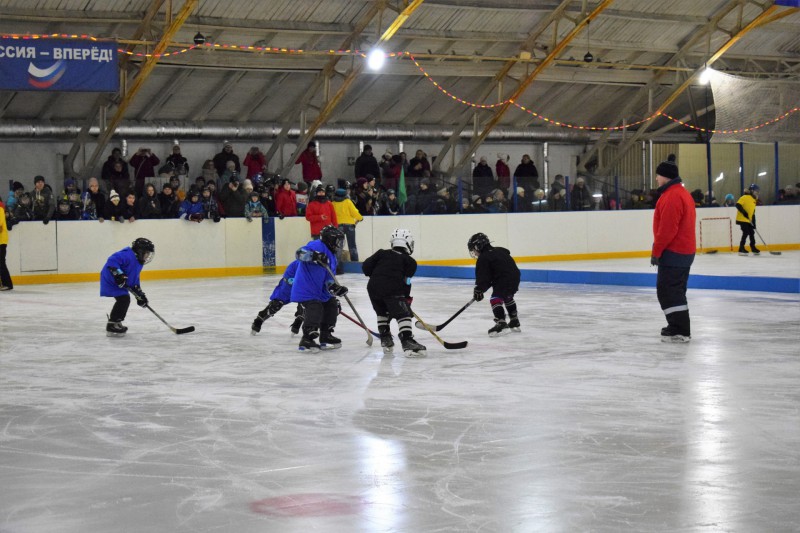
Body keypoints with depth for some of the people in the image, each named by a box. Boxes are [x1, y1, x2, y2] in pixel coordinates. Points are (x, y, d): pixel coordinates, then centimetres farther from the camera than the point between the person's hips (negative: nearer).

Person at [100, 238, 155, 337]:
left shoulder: (138, 263, 12)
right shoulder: (128, 255, -21)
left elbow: (135, 281, 17)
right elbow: (112, 260, -33)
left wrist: (140, 295, 11)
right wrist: (118, 274, -39)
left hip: (119, 283, 11)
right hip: (110, 280, -11)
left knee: (125, 300, 16)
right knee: (123, 299, -18)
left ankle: (116, 323, 31)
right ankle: (111, 326, -15)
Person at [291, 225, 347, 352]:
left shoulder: (331, 257, 16)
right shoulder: (317, 246, -14)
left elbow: (328, 278, 12)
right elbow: (300, 253, -27)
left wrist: (335, 287, -7)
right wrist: (314, 256, -43)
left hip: (319, 289, 10)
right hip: (306, 288, -10)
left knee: (331, 305, 15)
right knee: (315, 309, -22)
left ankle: (326, 336, 25)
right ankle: (307, 340, -19)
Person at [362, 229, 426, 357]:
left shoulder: (382, 254, 22)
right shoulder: (409, 261, 13)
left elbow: (366, 266, 13)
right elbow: (406, 281, 4)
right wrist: (407, 298, 13)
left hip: (373, 287, 5)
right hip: (392, 290, -5)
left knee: (382, 312, 27)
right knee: (404, 314, -7)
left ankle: (385, 340, 29)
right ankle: (407, 342, -24)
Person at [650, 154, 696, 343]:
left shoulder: (672, 196, -19)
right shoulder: (682, 193, 16)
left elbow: (667, 228, -23)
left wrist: (656, 251, -16)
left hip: (673, 253, -11)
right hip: (684, 251, 11)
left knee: (668, 291, -8)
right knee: (674, 290, 18)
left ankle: (680, 331, -9)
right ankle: (679, 327, 25)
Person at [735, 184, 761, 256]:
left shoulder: (754, 200, 18)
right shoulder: (745, 197, -10)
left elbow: (753, 213, 19)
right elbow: (738, 205, -19)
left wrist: (753, 223, 14)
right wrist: (744, 212, -27)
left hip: (749, 221, 9)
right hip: (742, 219, -9)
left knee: (752, 233, 12)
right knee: (746, 233, -13)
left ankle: (753, 248, 24)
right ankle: (741, 249, -8)